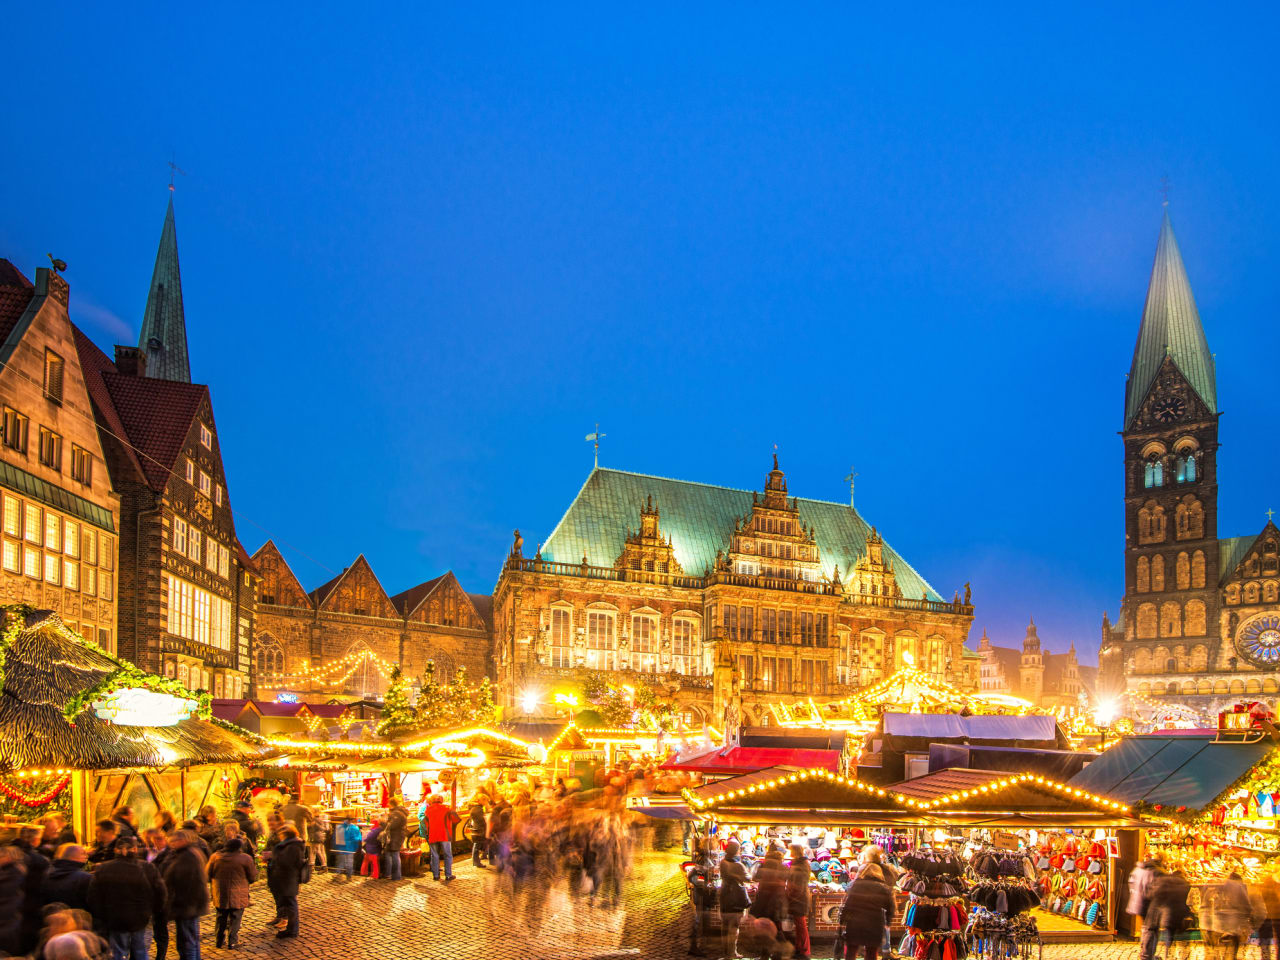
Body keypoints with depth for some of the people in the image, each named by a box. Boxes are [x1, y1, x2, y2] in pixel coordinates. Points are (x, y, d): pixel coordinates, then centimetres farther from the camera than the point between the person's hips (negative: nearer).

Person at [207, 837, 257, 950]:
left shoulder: (215, 857, -2)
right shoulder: (245, 858, -12)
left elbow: (208, 875, 7)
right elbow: (252, 877, -4)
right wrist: (255, 868, 16)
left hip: (219, 895, 3)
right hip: (238, 896, -3)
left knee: (221, 918, 18)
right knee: (235, 919, 9)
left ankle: (219, 941, 25)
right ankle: (232, 942, 9)